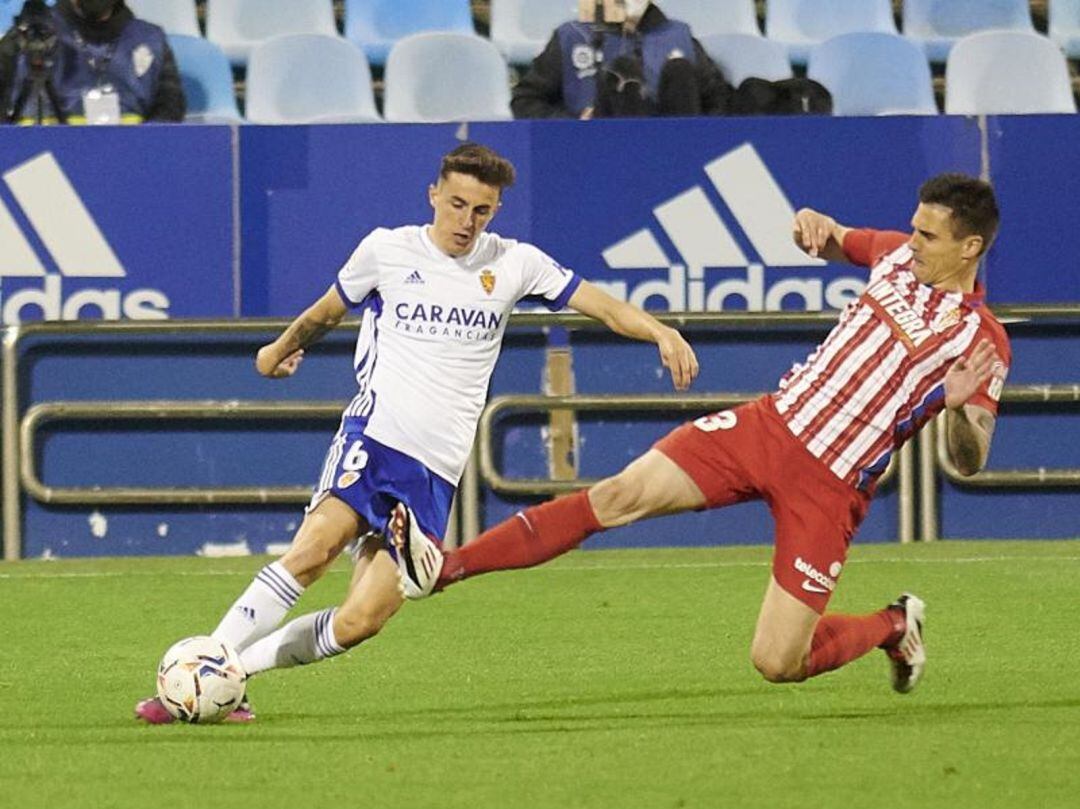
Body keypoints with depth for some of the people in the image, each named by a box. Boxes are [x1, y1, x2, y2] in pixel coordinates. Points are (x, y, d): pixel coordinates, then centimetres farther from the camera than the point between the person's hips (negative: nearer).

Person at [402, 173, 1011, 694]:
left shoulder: (981, 341, -12)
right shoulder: (900, 255, 4)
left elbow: (970, 463, -13)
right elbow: (831, 241, 25)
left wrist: (960, 407, -35)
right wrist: (813, 224, 0)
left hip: (829, 488, -5)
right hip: (769, 424, 5)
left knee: (778, 663, -9)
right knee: (620, 495, -12)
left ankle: (895, 626, 22)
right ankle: (445, 568, -14)